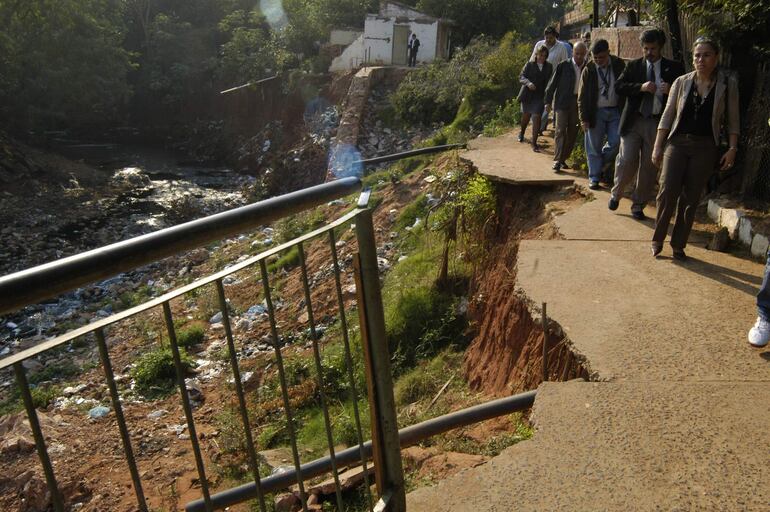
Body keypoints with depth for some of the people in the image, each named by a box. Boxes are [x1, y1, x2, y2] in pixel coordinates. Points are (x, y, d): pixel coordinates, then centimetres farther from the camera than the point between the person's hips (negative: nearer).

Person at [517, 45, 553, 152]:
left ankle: (534, 143, -8)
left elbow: (549, 81, 11)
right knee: (526, 116, 15)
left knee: (536, 117, -12)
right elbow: (521, 77, -6)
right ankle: (521, 133, 47)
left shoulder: (549, 67, 5)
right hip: (527, 94, 0)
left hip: (540, 96, 0)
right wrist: (528, 83, -27)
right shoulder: (529, 65, -1)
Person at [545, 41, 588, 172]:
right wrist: (548, 101, -1)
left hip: (578, 104, 3)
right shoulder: (563, 65, -3)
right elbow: (553, 83, 1)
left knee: (572, 133, 7)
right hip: (562, 102, -3)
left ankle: (563, 158, 18)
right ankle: (557, 160, -9)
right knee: (561, 131, -9)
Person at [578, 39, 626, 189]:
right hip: (596, 112, -2)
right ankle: (594, 177, 13)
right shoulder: (588, 70, -4)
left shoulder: (618, 65, 0)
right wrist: (583, 118, -7)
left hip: (615, 111, 2)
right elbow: (582, 96, -2)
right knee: (594, 147, 2)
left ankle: (600, 167, 22)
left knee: (615, 143, -2)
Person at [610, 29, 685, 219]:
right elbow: (618, 86, -3)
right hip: (634, 120, -1)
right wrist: (641, 87, -18)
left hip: (658, 123, 1)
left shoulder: (674, 68, 6)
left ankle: (638, 205, 18)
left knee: (649, 167, 5)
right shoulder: (633, 66, 8)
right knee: (627, 161, -10)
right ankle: (616, 194, 16)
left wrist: (671, 90, -17)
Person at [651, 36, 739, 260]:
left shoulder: (728, 84, 1)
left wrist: (732, 149, -2)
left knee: (691, 199, 4)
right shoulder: (682, 82, 3)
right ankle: (658, 239, 7)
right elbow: (667, 115, 5)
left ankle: (678, 245, 15)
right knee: (667, 193, -10)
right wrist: (657, 146, 1)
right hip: (677, 142, 0)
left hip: (705, 147, 0)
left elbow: (732, 120, 4)